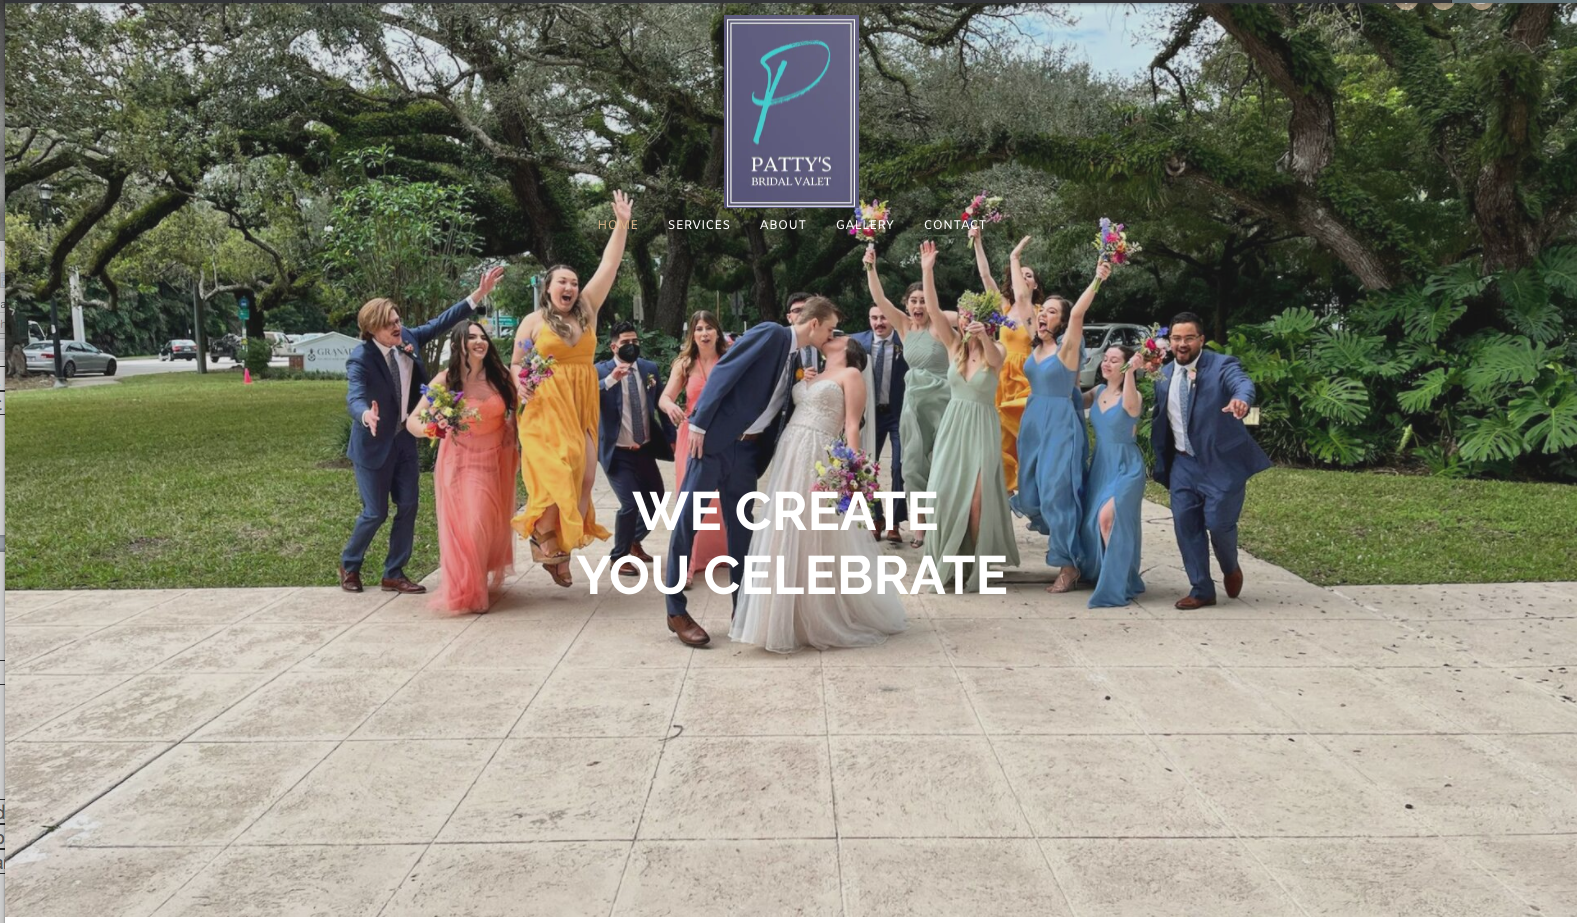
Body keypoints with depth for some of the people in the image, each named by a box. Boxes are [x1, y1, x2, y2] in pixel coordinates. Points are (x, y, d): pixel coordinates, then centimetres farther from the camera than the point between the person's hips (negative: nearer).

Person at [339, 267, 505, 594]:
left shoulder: (408, 338, -6)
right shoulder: (360, 359, -23)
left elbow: (441, 322, 3)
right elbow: (355, 397, -36)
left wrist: (479, 294, -2)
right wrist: (366, 415, -60)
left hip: (405, 438, 6)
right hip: (374, 443, -6)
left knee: (408, 506, 5)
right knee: (376, 513, 1)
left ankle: (394, 574, 18)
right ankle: (349, 566, 27)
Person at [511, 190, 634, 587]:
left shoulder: (587, 311, 10)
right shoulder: (534, 321, 3)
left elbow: (608, 266, 9)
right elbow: (515, 364, 8)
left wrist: (622, 224, 6)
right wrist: (521, 386, -14)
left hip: (582, 408, 4)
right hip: (546, 410, -4)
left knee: (585, 477, -1)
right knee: (556, 477, -12)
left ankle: (565, 542, 11)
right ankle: (547, 544, 3)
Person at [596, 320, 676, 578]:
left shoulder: (650, 368, 3)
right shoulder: (601, 371, -10)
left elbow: (661, 404, 9)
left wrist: (671, 437, 8)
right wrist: (611, 379, -44)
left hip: (645, 449, 6)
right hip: (618, 452, -5)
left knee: (655, 498, 15)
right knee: (630, 503, -13)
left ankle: (634, 540, 41)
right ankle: (618, 557, 9)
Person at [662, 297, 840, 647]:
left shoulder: (797, 358, 14)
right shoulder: (770, 334, -9)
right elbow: (723, 372, -15)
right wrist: (698, 422, -19)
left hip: (746, 448, 8)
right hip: (715, 438, -8)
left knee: (741, 528, 10)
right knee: (687, 519, -3)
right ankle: (676, 610, 4)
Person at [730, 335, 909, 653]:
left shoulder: (851, 375, 2)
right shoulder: (813, 375, 23)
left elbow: (852, 426, -8)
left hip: (818, 460, -7)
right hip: (789, 457, 7)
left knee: (819, 542, -4)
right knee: (786, 539, 7)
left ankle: (823, 620, 8)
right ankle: (794, 618, 17)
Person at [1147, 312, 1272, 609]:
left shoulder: (1222, 365, -10)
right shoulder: (1164, 375, 7)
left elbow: (1243, 382, -31)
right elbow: (1159, 421, 15)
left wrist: (1241, 399, -53)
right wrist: (1161, 465, 15)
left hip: (1221, 463, -5)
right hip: (1183, 464, 5)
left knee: (1218, 523, -7)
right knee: (1185, 526, 2)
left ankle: (1231, 568, 26)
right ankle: (1201, 590, 16)